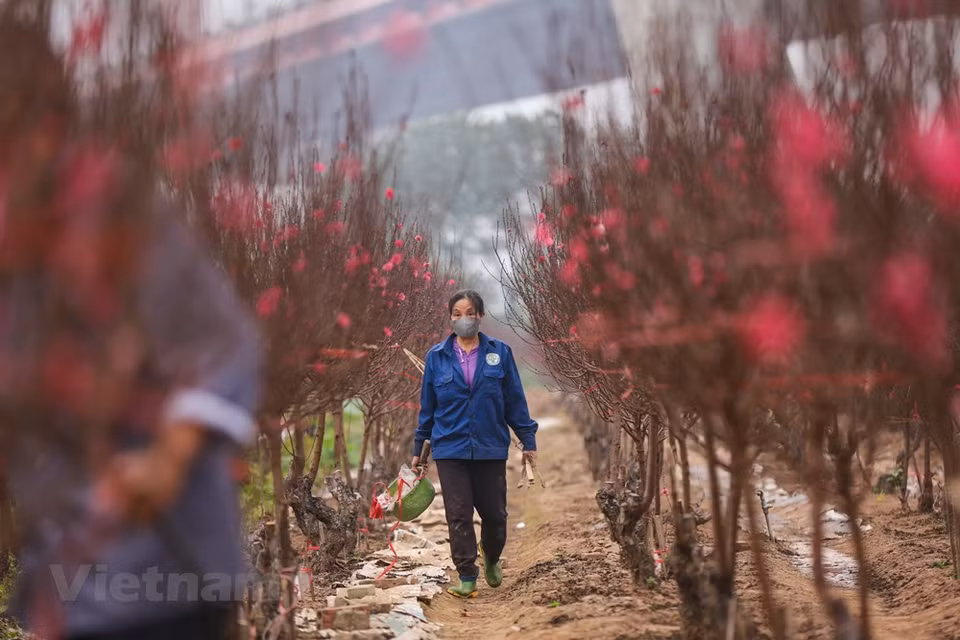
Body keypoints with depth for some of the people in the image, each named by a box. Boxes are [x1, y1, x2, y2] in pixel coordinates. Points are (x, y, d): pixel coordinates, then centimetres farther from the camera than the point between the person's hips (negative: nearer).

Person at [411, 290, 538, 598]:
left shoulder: (499, 352, 0)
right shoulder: (437, 356, 2)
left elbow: (515, 400, 3)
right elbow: (427, 406, 9)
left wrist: (528, 440, 2)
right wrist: (418, 448, 11)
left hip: (490, 448, 0)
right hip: (450, 448, 0)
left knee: (494, 513, 8)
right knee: (459, 515, -1)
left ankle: (492, 560, 36)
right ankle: (467, 577, 8)